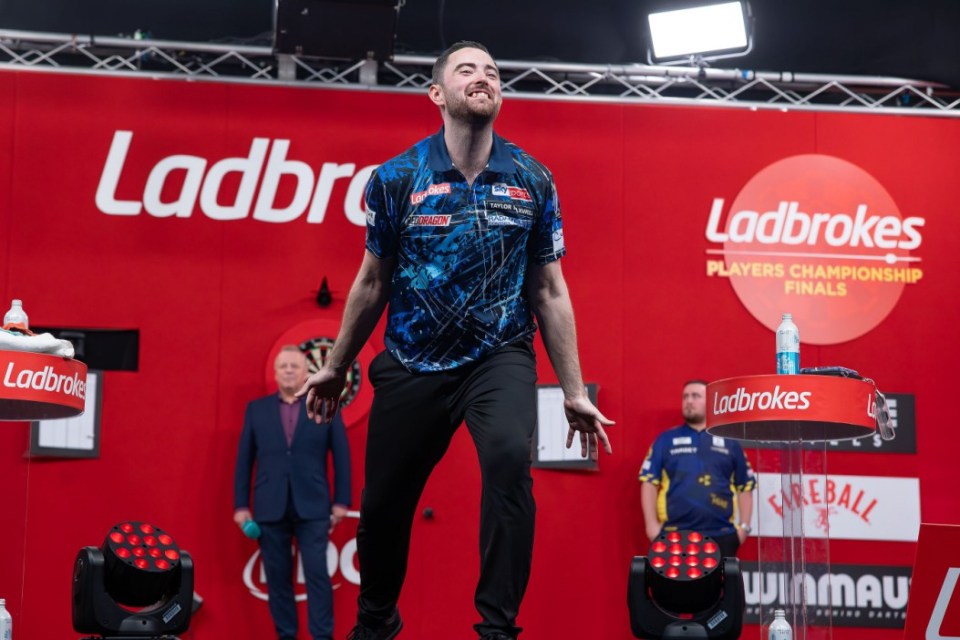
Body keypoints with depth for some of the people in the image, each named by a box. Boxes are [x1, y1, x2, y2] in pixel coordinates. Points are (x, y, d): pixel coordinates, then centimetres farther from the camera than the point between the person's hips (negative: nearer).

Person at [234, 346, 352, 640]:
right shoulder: (256, 409, 9)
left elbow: (341, 456, 5)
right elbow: (244, 460, 9)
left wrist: (341, 502, 0)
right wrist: (241, 506, 4)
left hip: (312, 507, -2)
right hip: (269, 508, 2)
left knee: (317, 574, -6)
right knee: (277, 577, 4)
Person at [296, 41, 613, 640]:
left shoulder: (532, 180, -3)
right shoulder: (397, 177, -5)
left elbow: (550, 290, 3)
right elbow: (372, 282, 7)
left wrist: (575, 392, 3)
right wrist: (336, 367, 14)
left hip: (500, 357, -1)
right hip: (412, 363, 1)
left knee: (511, 461, -30)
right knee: (384, 500, 9)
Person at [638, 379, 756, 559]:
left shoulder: (729, 442, 11)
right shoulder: (666, 440, 8)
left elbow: (745, 486, 13)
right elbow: (649, 482, 4)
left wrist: (744, 526, 4)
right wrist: (652, 524, -4)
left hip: (721, 535, 1)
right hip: (674, 534, -1)